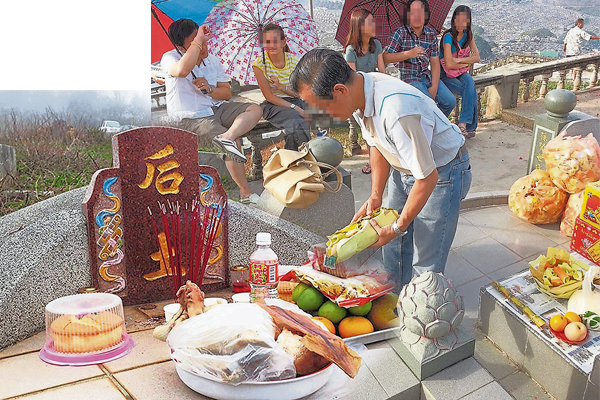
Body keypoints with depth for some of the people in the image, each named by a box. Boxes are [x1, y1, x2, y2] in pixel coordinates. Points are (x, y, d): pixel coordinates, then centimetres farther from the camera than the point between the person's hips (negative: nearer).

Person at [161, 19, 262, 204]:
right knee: (235, 144, -23)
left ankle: (227, 136, -36)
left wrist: (209, 90, -11)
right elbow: (182, 70, -37)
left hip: (216, 108, 7)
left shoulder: (212, 60, 8)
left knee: (255, 109, -12)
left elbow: (227, 92, 11)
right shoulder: (170, 58, -10)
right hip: (191, 119, -7)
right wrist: (198, 40, -29)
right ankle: (246, 192, -10)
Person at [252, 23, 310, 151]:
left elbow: (299, 93, 2)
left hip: (295, 101, 4)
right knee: (295, 120, -35)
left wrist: (282, 87, -19)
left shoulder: (293, 61, 3)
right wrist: (294, 107, -19)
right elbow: (269, 96, -9)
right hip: (273, 105, -3)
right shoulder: (259, 63, -5)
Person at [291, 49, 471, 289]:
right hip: (405, 168, 8)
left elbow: (427, 178, -29)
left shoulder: (396, 112, -39)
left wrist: (397, 228, -18)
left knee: (425, 265, -3)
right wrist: (375, 196, -4)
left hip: (442, 172, -8)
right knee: (393, 250, 17)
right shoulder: (359, 92, -12)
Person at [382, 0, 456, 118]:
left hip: (428, 76, 5)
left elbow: (435, 62, 4)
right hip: (410, 78, -5)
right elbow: (386, 57, -13)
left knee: (450, 102, -6)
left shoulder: (431, 34, 6)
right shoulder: (401, 33, -7)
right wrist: (409, 54, -24)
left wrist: (434, 86, -7)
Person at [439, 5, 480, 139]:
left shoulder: (468, 35, 3)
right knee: (471, 93, -26)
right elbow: (449, 64, -22)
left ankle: (463, 124, -28)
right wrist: (467, 62, -7)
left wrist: (460, 60, -15)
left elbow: (477, 57, 0)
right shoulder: (448, 37, -18)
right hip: (446, 75, -5)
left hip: (462, 73, 5)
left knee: (470, 84, -29)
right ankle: (470, 127, -19)